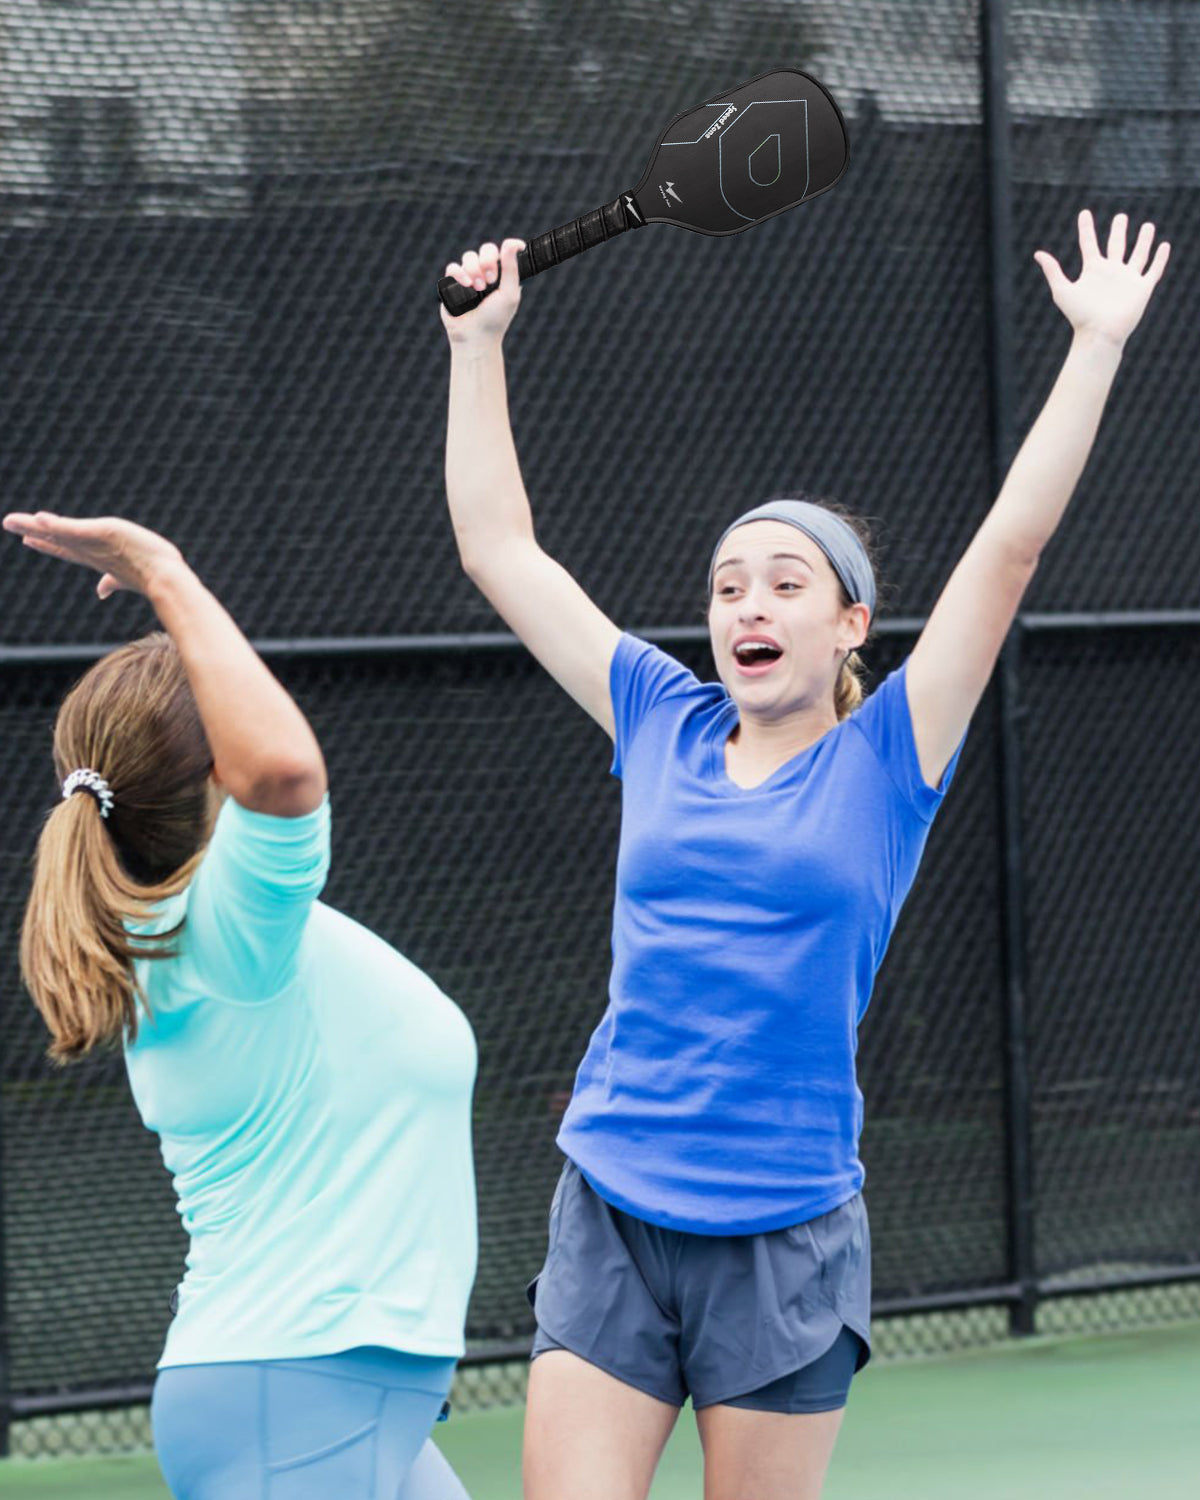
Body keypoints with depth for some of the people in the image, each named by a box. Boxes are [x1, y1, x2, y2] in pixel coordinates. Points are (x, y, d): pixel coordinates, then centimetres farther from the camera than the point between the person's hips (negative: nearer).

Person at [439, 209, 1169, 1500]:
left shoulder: (885, 760, 1)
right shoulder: (662, 728, 9)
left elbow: (1010, 541, -4)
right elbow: (499, 548, 15)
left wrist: (1099, 344, -6)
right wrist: (477, 343, 16)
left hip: (787, 1239, -2)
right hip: (612, 1218, 2)